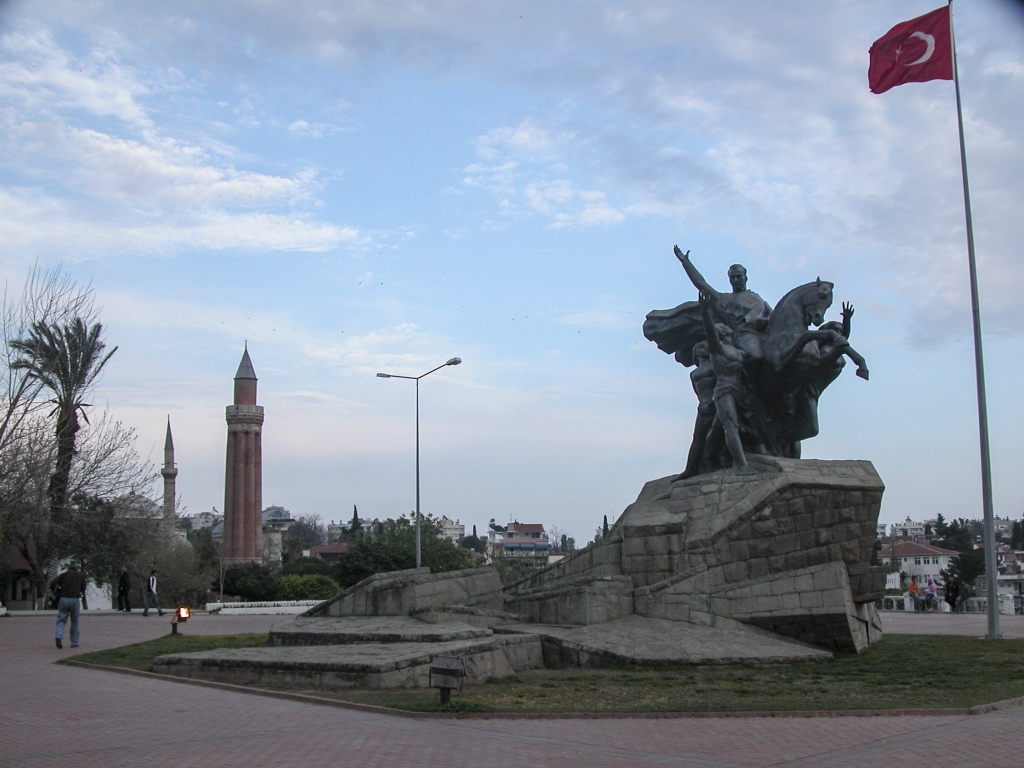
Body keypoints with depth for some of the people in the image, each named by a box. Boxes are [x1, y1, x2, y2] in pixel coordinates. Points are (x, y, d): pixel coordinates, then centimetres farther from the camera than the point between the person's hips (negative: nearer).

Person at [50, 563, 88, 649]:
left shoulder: (64, 574, 12)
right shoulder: (81, 576, 15)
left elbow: (53, 583, -1)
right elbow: (83, 588, 8)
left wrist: (53, 590, 16)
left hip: (63, 599, 0)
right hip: (75, 600, 0)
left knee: (61, 620, 4)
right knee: (74, 622, 11)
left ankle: (59, 636, -21)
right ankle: (74, 642, 11)